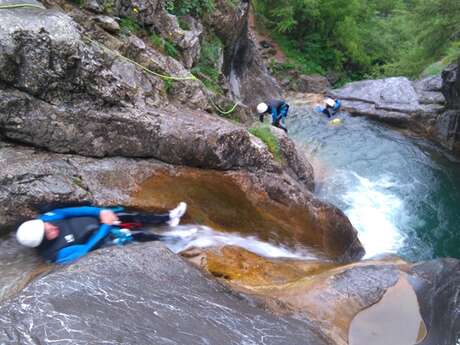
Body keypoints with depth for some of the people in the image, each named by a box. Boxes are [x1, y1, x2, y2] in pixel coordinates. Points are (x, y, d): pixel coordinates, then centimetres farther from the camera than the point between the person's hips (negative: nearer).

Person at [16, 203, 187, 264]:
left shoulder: (43, 220, -17)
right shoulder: (59, 254, -31)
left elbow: (70, 211, -19)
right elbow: (85, 248, -26)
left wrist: (101, 212, -29)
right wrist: (106, 226, -23)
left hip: (93, 218, 6)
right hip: (100, 238, -6)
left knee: (134, 217, 5)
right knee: (137, 235, 0)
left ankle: (167, 218, 27)